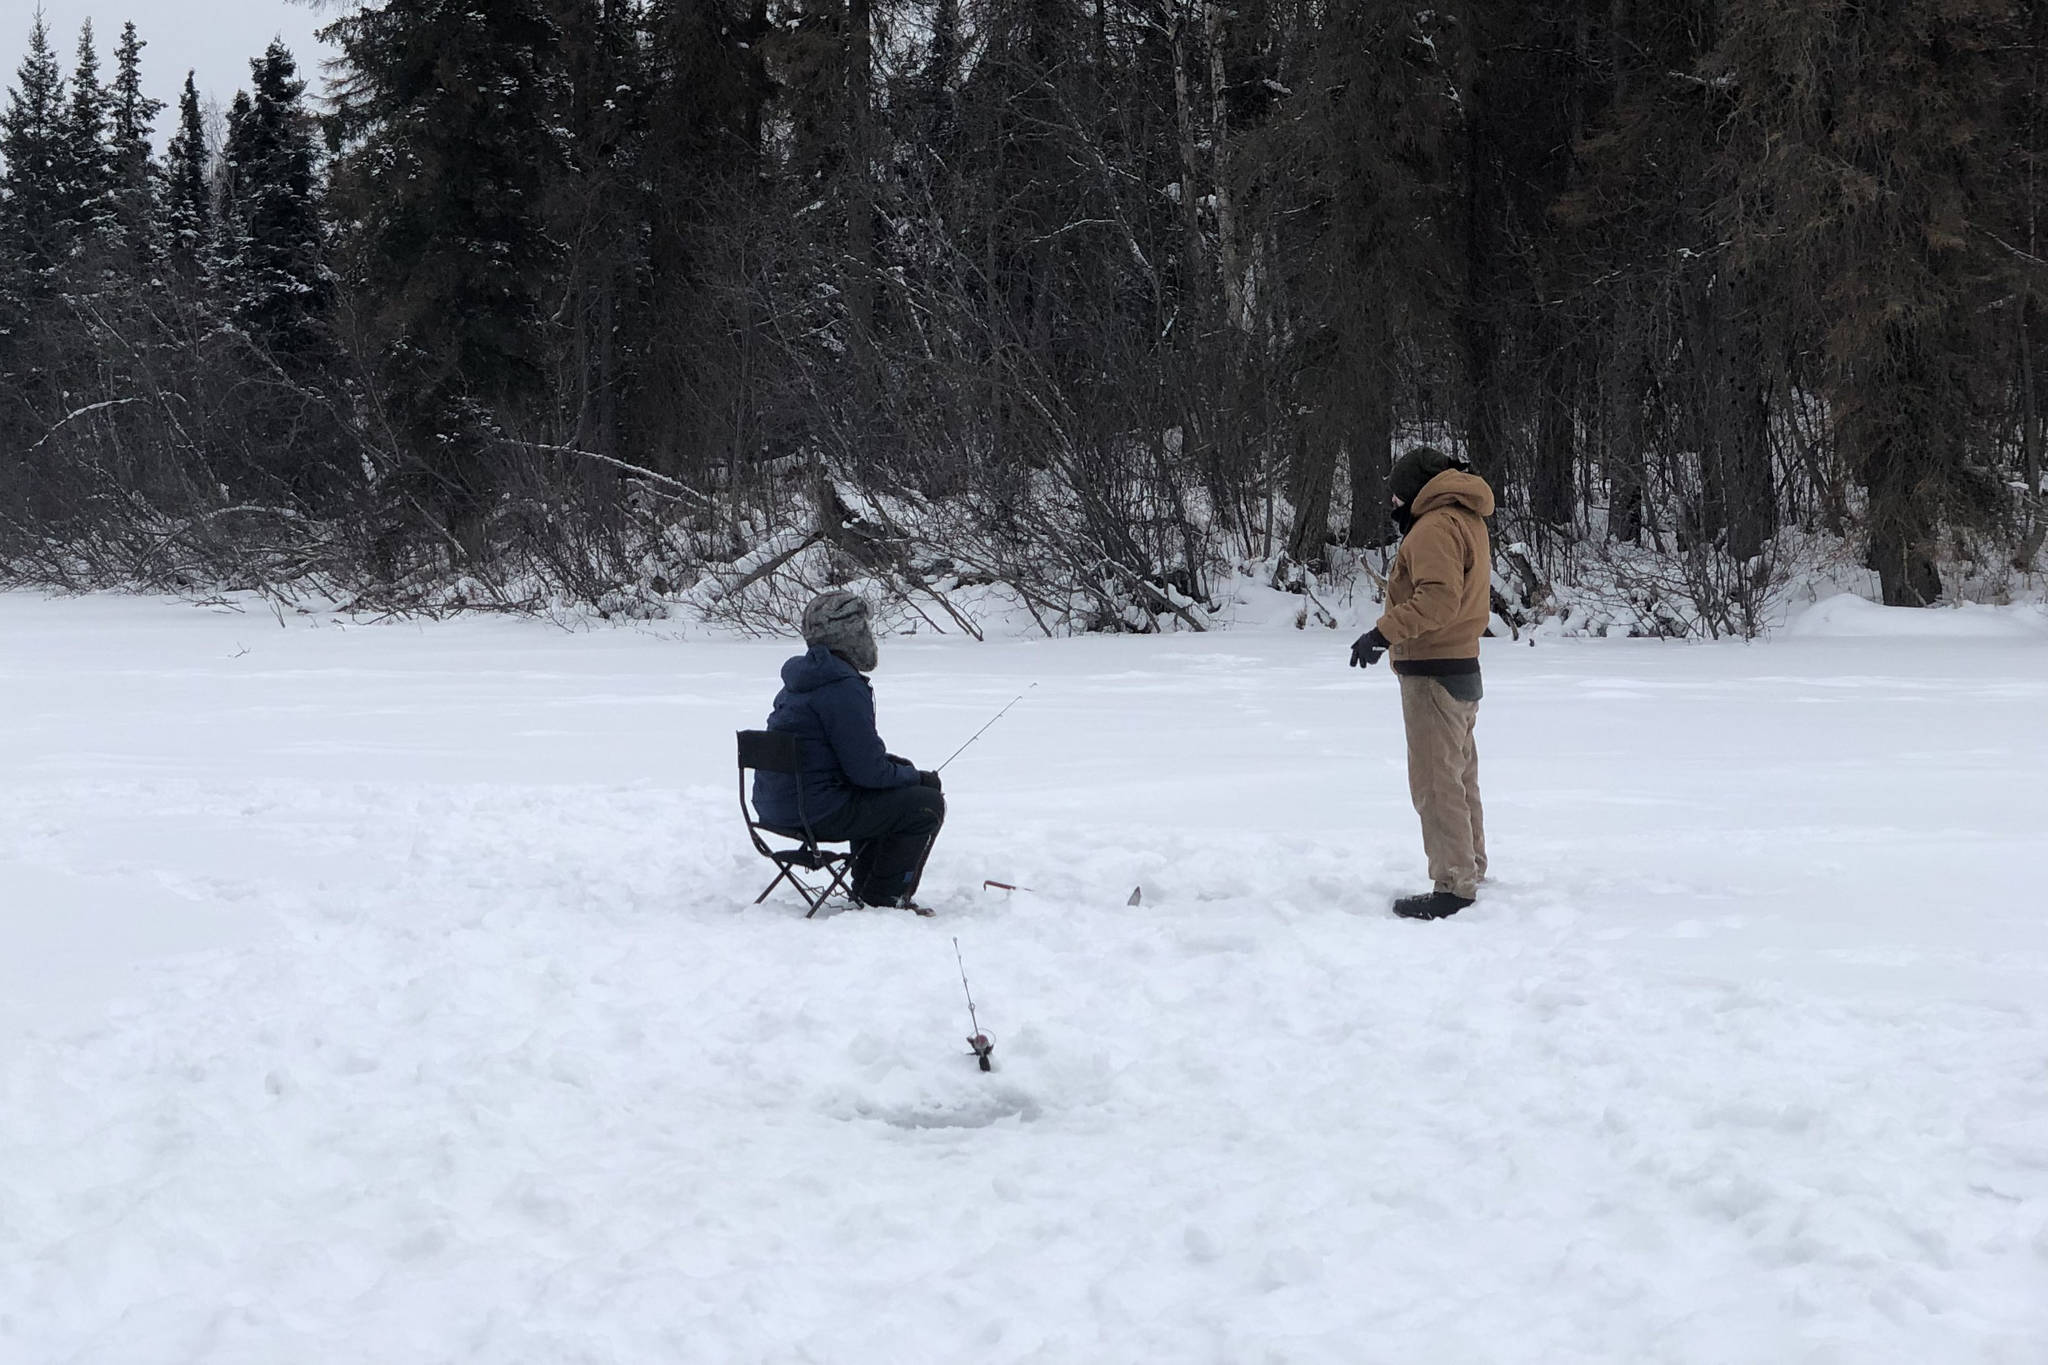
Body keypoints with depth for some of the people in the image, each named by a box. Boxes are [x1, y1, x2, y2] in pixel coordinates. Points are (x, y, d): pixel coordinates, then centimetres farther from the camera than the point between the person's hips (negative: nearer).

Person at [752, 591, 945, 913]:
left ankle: (867, 889, 34)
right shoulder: (843, 689, -19)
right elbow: (868, 771, -18)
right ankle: (884, 897, 6)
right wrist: (918, 777, -1)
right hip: (816, 814, -10)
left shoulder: (801, 678, 13)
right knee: (928, 804, -3)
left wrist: (893, 764, 14)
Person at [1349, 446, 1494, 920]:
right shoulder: (1469, 521, 16)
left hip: (1433, 675, -11)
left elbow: (1438, 597, -28)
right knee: (1460, 778, 19)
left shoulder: (1435, 526, -16)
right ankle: (1470, 870, 29)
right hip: (1463, 668, 11)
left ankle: (1454, 887, -9)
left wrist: (1384, 631, -28)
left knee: (1436, 783, -9)